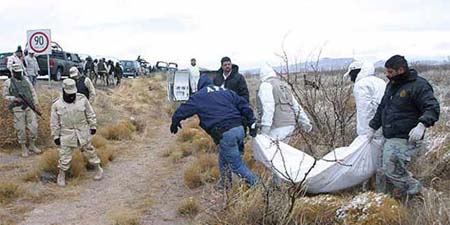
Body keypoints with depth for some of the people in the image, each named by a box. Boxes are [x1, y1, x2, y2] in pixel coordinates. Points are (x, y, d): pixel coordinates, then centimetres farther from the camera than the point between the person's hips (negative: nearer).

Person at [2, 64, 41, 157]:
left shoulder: (26, 80, 8)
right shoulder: (8, 83, -2)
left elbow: (33, 91, 11)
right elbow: (5, 96, 0)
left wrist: (35, 103, 1)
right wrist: (15, 99, -16)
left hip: (29, 107, 3)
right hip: (18, 109, -3)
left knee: (33, 127, 2)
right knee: (21, 129, 3)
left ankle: (32, 145, 19)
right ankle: (24, 148, 16)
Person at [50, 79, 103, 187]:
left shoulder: (82, 99, -8)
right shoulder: (57, 104, -10)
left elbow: (90, 114, 4)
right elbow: (54, 122, -3)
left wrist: (93, 126, 5)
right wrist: (56, 136, -2)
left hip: (83, 133, 1)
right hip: (67, 135, -1)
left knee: (90, 152, 14)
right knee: (65, 157, 4)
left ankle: (98, 169, 32)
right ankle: (61, 175, 24)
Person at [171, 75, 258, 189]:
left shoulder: (198, 97, 7)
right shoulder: (226, 91, 21)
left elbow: (183, 110, 14)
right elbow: (244, 106, 14)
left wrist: (175, 123, 32)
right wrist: (252, 124, 15)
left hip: (225, 134, -6)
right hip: (239, 128, 7)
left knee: (236, 164, 4)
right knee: (224, 158, 25)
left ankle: (256, 184, 5)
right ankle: (225, 183, 33)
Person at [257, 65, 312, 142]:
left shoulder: (266, 85, 0)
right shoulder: (283, 85, 25)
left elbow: (268, 106, -16)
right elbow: (296, 106, 23)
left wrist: (265, 128, -22)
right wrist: (305, 122, 24)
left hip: (277, 127, -8)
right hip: (289, 125, 9)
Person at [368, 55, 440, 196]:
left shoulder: (419, 85, -12)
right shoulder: (391, 85, 15)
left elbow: (432, 108, -18)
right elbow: (382, 109, 24)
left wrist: (422, 124, -35)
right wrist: (373, 128, 24)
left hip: (405, 139, -8)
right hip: (390, 138, 9)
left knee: (391, 171, -11)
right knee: (386, 171, 12)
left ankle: (415, 191, 9)